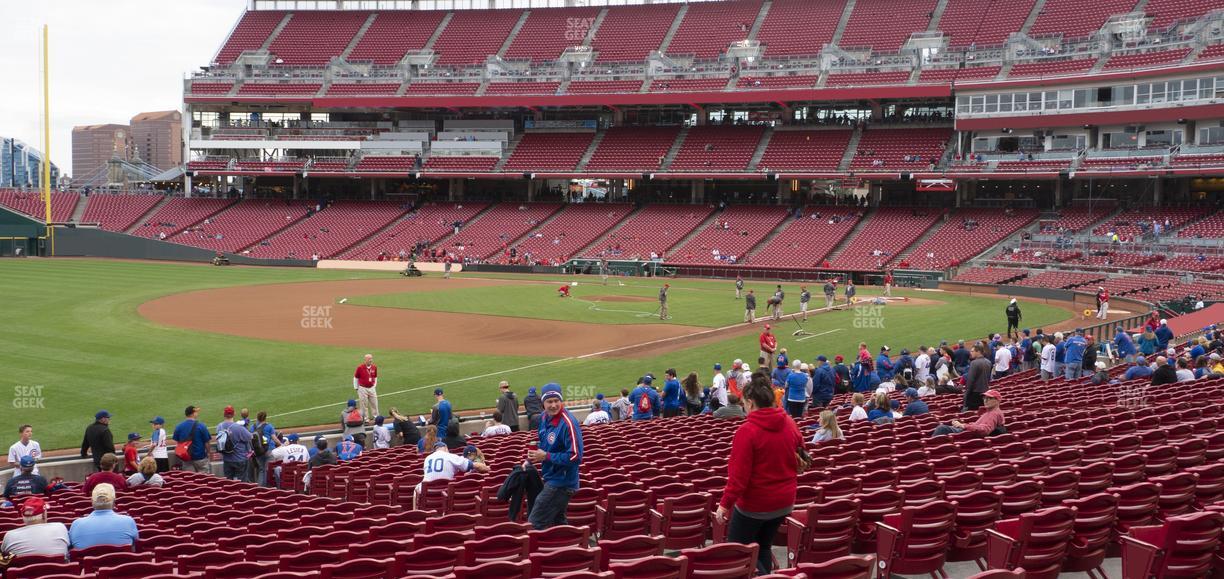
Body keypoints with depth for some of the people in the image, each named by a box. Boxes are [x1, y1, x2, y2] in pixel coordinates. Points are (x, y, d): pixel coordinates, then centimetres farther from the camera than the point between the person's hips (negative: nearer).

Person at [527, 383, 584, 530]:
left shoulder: (567, 423, -22)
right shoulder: (545, 417, 4)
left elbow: (575, 457, -26)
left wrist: (546, 456, -22)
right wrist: (536, 450, 2)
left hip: (561, 483, -9)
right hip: (551, 480, 9)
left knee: (535, 525, -10)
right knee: (558, 523, 21)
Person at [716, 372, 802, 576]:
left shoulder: (747, 431, -22)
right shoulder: (789, 424, -2)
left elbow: (739, 475, -22)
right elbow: (799, 458, 12)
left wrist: (725, 504, -15)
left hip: (754, 503, -6)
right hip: (784, 500, 6)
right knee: (763, 546, 20)